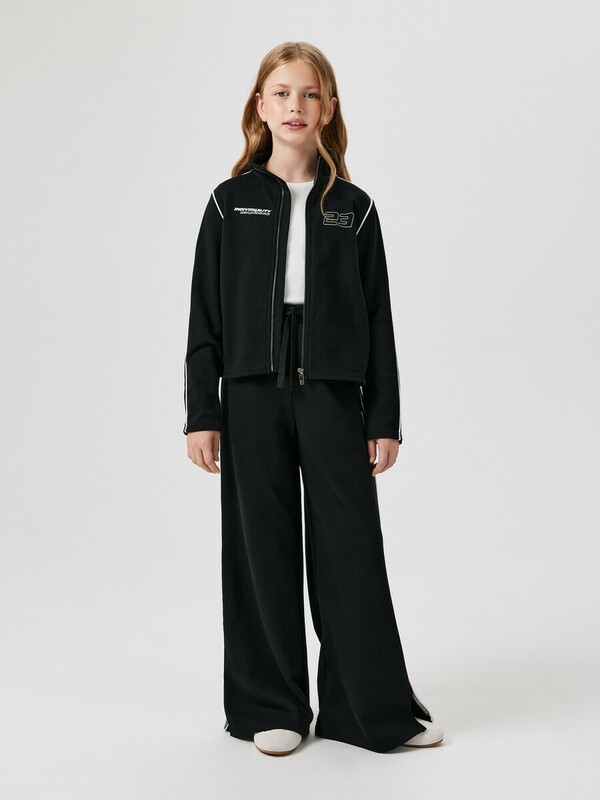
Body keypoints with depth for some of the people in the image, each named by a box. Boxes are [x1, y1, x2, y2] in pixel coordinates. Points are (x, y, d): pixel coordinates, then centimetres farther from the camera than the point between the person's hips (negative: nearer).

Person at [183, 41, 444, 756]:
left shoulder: (353, 208, 7)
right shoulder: (230, 203, 6)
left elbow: (378, 318, 6)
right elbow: (205, 316, 5)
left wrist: (385, 419, 2)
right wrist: (201, 414, -1)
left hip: (333, 395, 0)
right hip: (251, 394, 0)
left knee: (351, 549, 2)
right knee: (263, 551, 6)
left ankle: (375, 709, 16)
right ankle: (271, 709, 20)